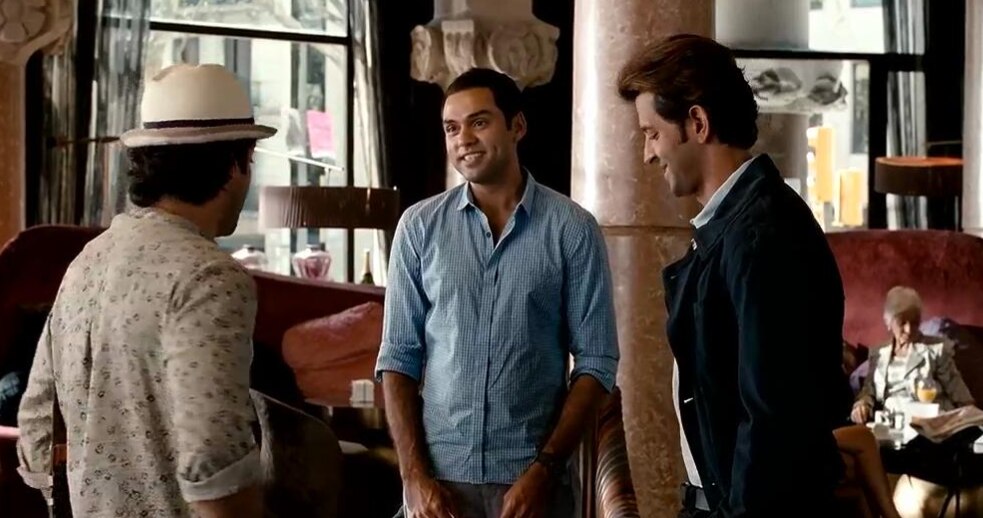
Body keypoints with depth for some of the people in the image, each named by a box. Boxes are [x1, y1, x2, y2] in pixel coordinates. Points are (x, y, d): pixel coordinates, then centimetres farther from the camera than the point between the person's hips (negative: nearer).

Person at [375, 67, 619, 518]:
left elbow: (595, 361, -3)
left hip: (531, 478, -1)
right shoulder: (419, 226, 1)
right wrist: (415, 476, -6)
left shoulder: (572, 229, -3)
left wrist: (544, 471, -10)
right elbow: (399, 357, 2)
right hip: (438, 476, 1)